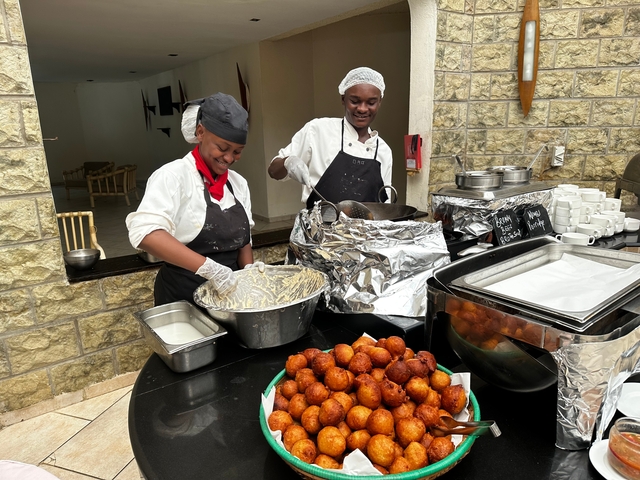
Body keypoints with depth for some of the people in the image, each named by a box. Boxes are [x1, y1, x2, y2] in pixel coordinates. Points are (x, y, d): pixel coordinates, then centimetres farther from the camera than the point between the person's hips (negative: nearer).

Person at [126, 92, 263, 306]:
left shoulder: (238, 183, 4)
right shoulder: (174, 176, -15)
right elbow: (145, 232, -29)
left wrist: (249, 271, -6)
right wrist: (208, 267, -34)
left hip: (228, 293, 6)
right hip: (183, 297, -5)